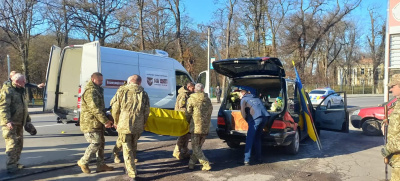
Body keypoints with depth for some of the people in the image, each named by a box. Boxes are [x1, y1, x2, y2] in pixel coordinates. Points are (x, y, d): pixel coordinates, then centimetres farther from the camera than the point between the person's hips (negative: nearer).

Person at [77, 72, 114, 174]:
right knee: (96, 143, -9)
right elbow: (95, 109, -23)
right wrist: (105, 121, -21)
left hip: (97, 123, 11)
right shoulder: (90, 91, -17)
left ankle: (101, 165, 18)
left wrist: (106, 120, 18)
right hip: (90, 123, -11)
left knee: (101, 143, 11)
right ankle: (83, 162, 8)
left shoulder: (97, 90, 18)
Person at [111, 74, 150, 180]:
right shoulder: (143, 94, 2)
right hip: (138, 126, 3)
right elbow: (146, 112, 3)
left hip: (124, 125, -3)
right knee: (133, 147, 22)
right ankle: (129, 167, 38)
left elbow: (115, 109, -1)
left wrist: (116, 122, 14)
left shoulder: (122, 92, -3)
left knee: (127, 149, 5)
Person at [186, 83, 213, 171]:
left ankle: (206, 164, -5)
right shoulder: (208, 100, 10)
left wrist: (188, 121, 18)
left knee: (196, 148, 2)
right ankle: (191, 163, 19)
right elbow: (210, 112, 14)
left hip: (196, 126, -5)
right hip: (206, 127, 5)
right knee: (198, 146, 16)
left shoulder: (191, 99, -4)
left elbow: (188, 113, -1)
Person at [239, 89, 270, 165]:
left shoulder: (244, 99, 16)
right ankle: (258, 158, 22)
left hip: (255, 118, -6)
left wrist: (247, 120, 15)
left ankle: (247, 160, -10)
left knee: (249, 139, -4)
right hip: (265, 117, 6)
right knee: (258, 138, 19)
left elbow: (243, 112, 2)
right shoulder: (257, 98, 35)